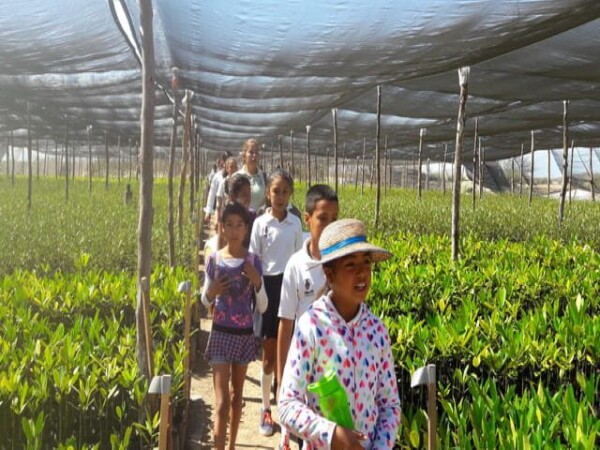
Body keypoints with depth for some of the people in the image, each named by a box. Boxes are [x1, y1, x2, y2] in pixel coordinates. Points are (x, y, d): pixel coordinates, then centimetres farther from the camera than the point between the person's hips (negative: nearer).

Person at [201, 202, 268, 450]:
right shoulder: (214, 259, -6)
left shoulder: (254, 261, -5)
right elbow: (205, 301, 5)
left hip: (245, 335, 2)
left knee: (237, 395, 15)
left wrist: (257, 283, -21)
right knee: (222, 403, -6)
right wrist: (211, 293, -17)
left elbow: (263, 307, -4)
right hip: (221, 334, -1)